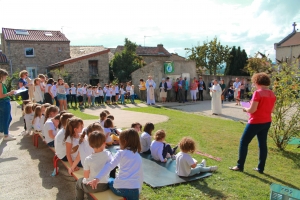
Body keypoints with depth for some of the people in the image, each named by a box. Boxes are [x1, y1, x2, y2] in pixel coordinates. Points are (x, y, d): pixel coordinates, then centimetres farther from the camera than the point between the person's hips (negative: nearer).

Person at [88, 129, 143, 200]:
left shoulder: (121, 153, 1)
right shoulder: (139, 157, 16)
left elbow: (110, 165, -14)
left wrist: (97, 178, -22)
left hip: (120, 188, -3)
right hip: (134, 190, 3)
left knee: (110, 181, 28)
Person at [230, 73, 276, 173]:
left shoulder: (258, 93, -19)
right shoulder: (272, 94, 5)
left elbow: (252, 110, -21)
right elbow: (271, 110, 13)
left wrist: (245, 109, -2)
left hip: (256, 122, -8)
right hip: (267, 122, 8)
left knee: (244, 142, 4)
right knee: (263, 144, 13)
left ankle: (240, 166, 10)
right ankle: (260, 168, 20)